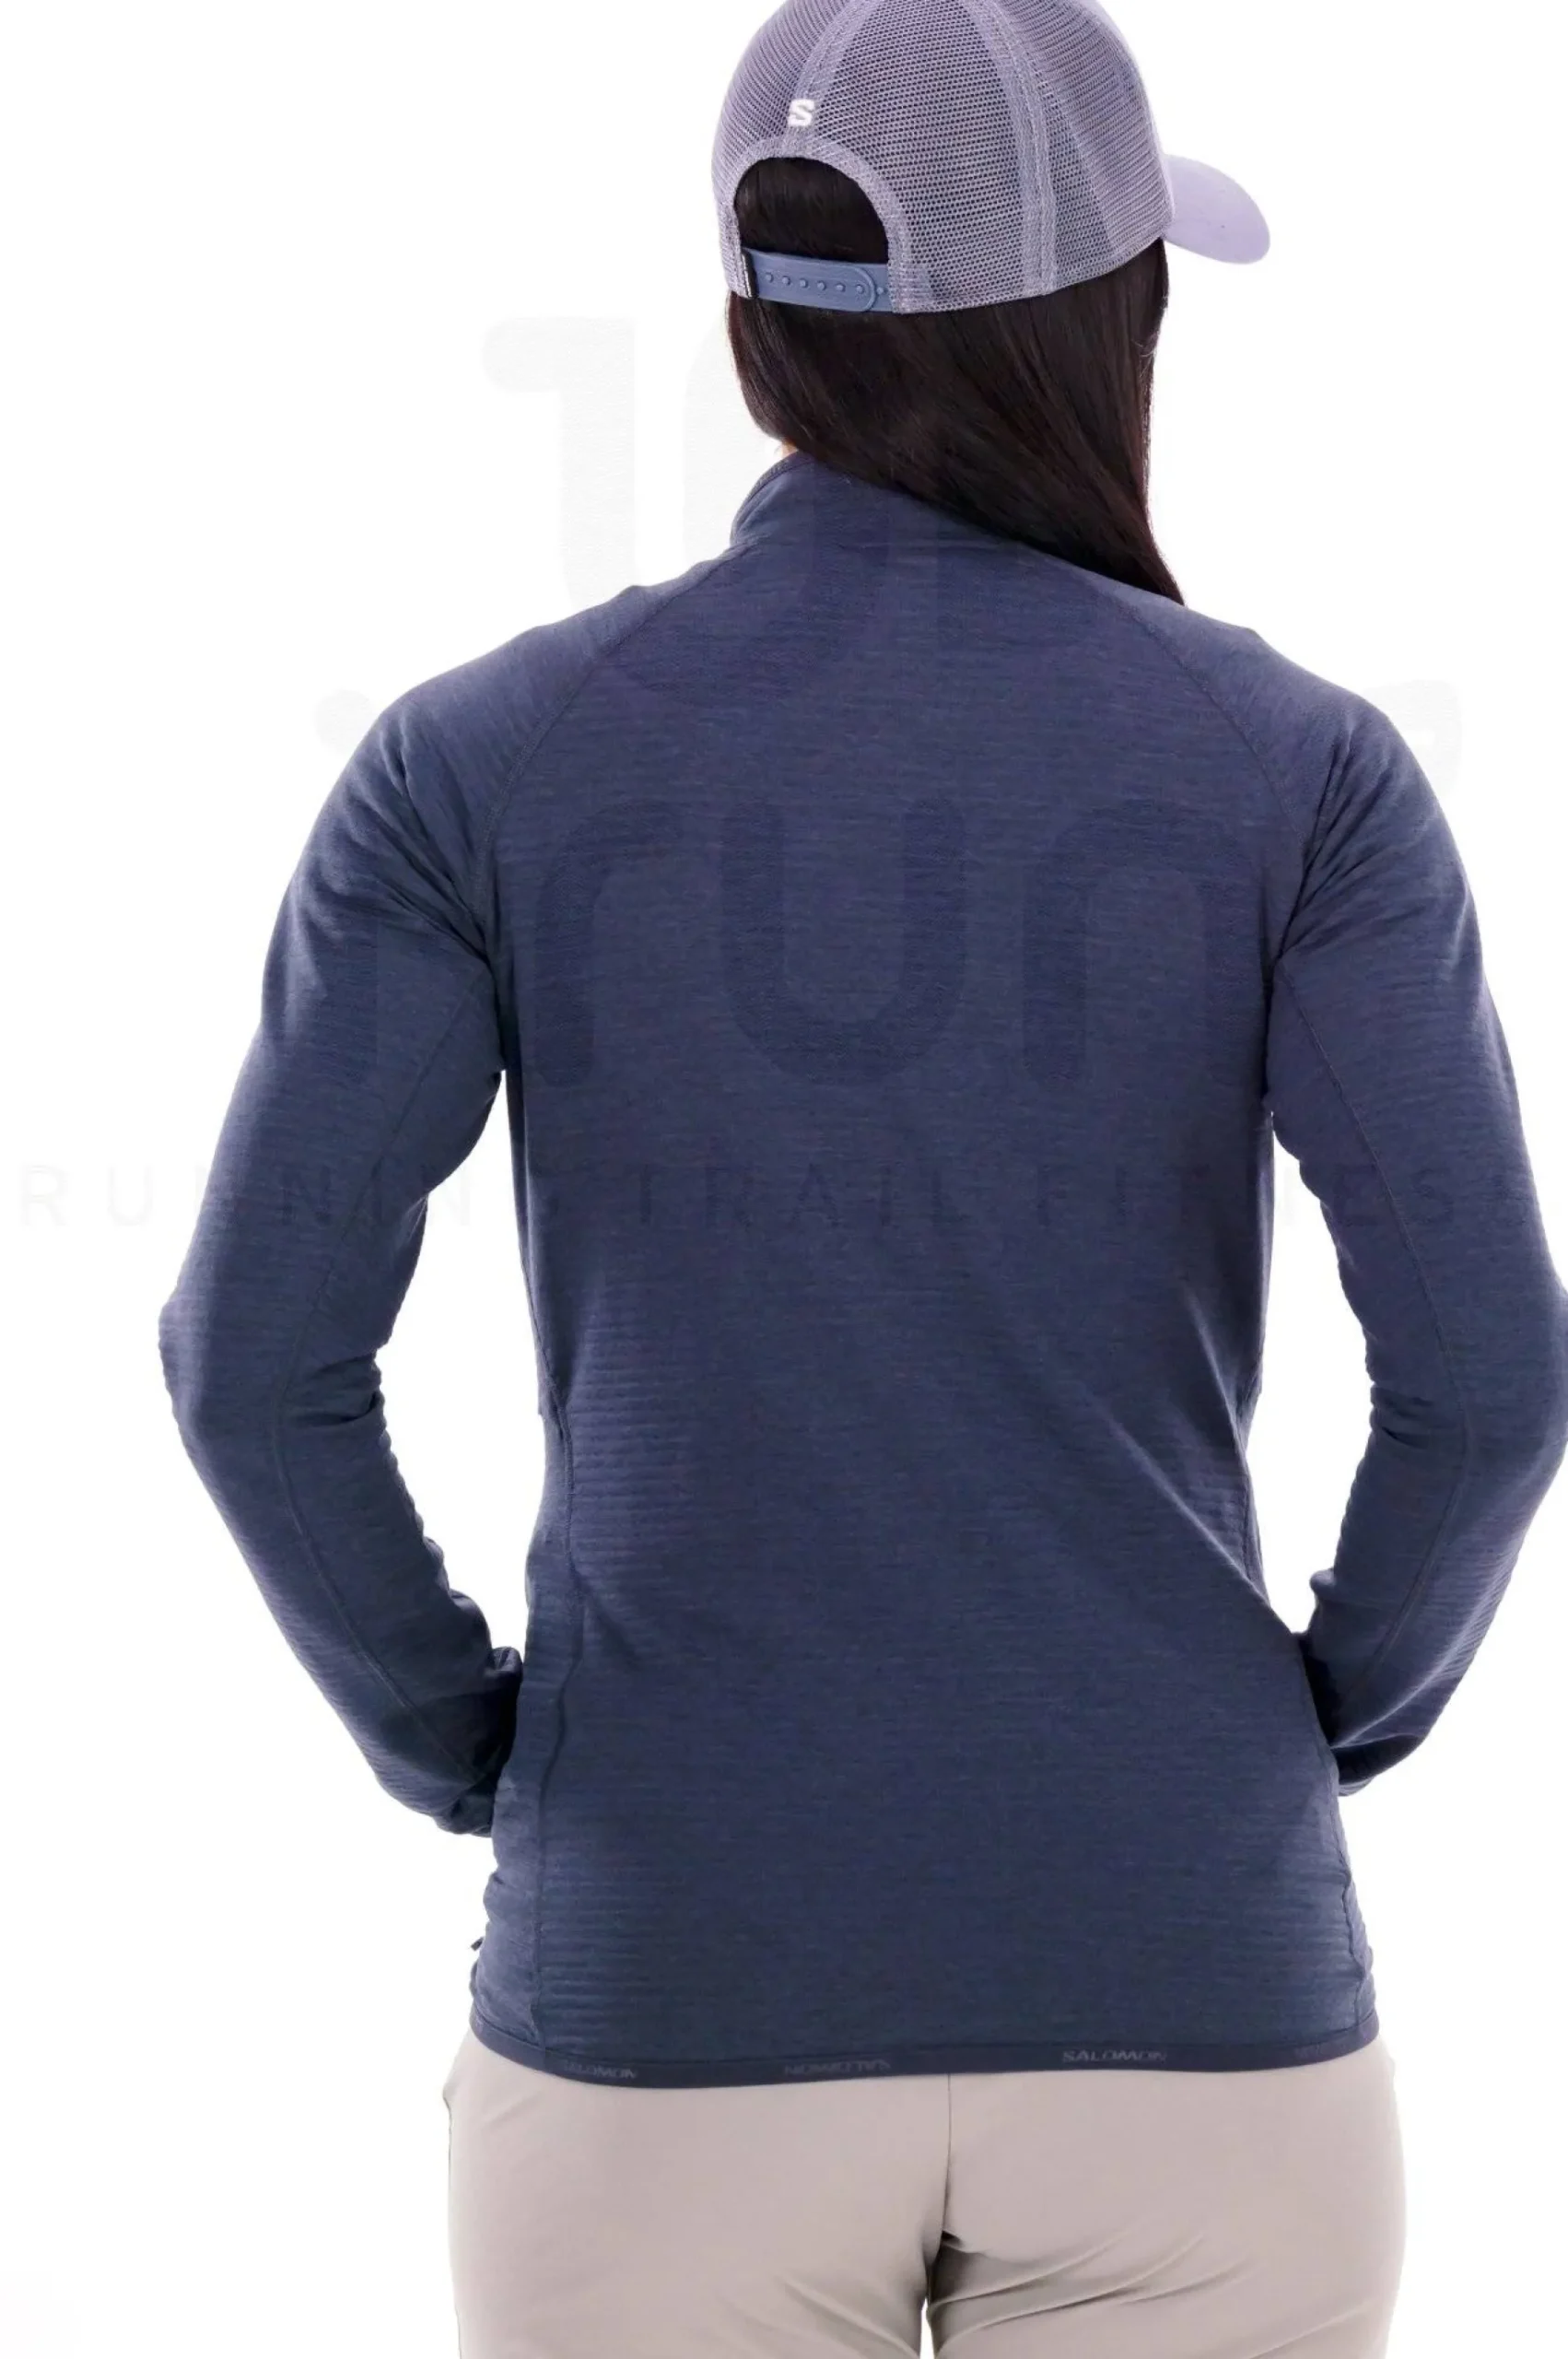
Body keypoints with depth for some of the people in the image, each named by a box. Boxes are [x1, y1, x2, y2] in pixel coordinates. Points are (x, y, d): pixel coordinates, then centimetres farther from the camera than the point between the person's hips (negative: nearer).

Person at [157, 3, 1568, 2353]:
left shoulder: (476, 760, -2)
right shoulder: (1300, 762, -3)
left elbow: (258, 1348, -8)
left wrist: (464, 1749, 8)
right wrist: (1339, 1718, 9)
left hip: (676, 2002, 0)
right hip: (1181, 1994, 0)